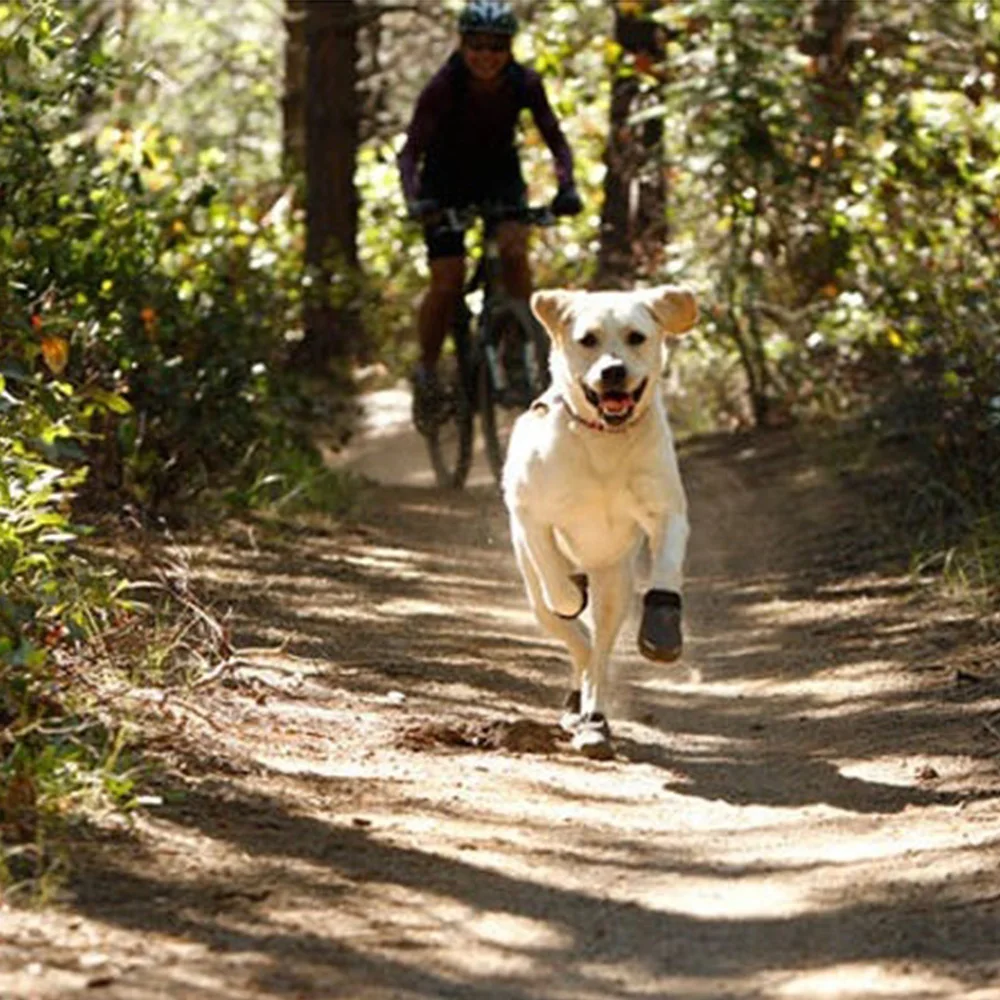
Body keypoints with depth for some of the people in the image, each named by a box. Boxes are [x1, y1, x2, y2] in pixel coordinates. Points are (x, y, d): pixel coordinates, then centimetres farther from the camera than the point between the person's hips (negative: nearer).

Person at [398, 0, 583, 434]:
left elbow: (555, 140, -15)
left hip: (499, 173, 2)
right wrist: (413, 200, -46)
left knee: (514, 251, -25)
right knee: (447, 284, -12)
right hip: (447, 177, -2)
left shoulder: (524, 84, -21)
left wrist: (566, 187, -33)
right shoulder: (443, 87, -28)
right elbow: (410, 152, -29)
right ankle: (427, 371, 8)